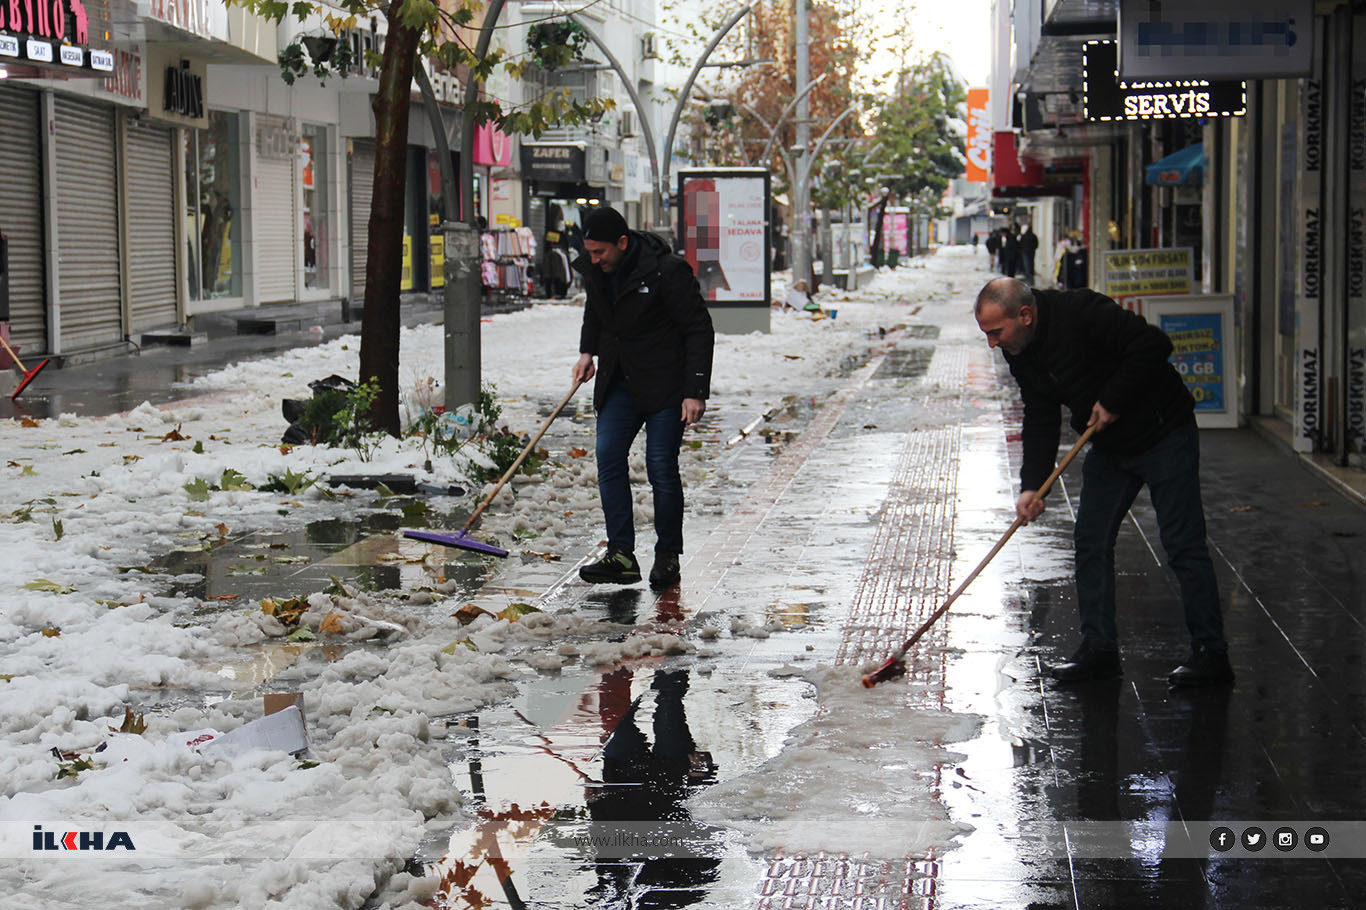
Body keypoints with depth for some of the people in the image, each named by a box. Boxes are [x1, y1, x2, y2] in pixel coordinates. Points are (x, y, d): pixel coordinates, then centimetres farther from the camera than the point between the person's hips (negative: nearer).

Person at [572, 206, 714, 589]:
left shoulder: (667, 270, -19)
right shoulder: (595, 269, 1)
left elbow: (699, 330, -15)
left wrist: (696, 392, -18)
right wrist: (587, 351, 13)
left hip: (664, 385, -6)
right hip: (619, 383, 6)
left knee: (661, 468, -6)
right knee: (608, 458, -5)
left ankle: (668, 556, 9)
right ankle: (621, 556, -5)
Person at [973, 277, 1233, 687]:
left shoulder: (1082, 313, -26)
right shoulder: (1021, 354, -1)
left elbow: (1154, 345, -29)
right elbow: (1041, 419, 3)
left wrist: (1112, 399, -24)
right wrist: (1032, 485, -7)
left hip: (1164, 437, -8)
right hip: (1108, 448, 8)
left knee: (1183, 544, -8)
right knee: (1090, 541, 4)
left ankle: (1211, 653, -3)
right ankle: (1099, 649, 12)